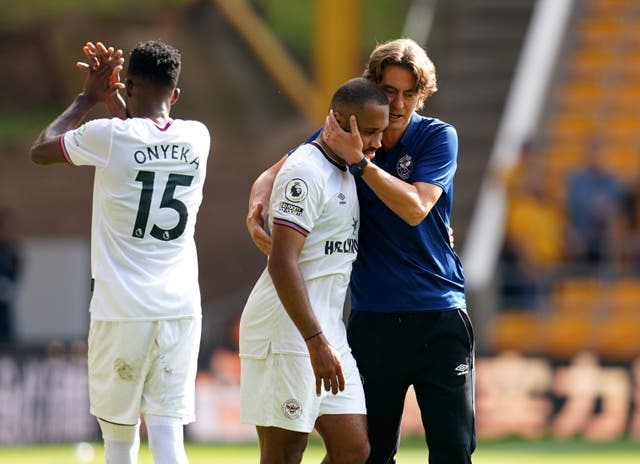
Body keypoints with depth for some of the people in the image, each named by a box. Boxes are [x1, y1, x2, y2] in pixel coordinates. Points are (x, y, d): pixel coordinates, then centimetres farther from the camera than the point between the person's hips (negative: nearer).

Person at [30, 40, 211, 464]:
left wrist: (89, 98, 17)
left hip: (120, 307, -2)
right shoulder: (197, 138, 4)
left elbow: (40, 151, 10)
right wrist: (115, 103, 25)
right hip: (180, 306, 2)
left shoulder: (109, 136, -9)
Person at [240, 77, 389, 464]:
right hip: (286, 331, -9)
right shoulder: (306, 172, -14)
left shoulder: (346, 171, 16)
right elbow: (282, 262, -21)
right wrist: (317, 343, -25)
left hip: (327, 330, 9)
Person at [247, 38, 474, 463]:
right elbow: (277, 173, 5)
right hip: (372, 317, 2)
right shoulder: (342, 134, 3)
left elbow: (415, 208, -17)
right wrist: (257, 202, -18)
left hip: (439, 318, -2)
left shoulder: (438, 137, -4)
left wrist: (360, 159, -25)